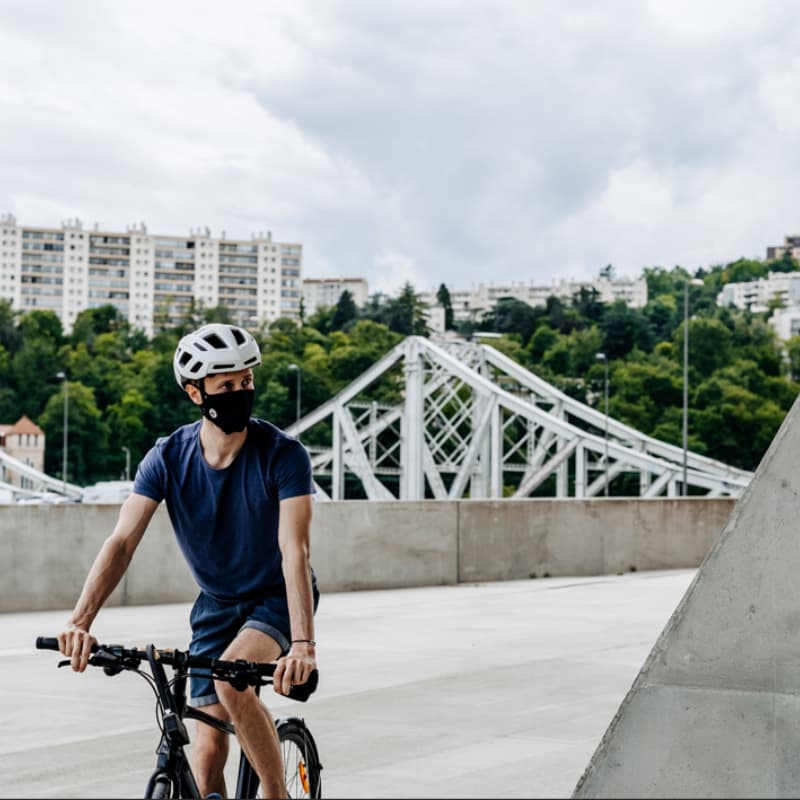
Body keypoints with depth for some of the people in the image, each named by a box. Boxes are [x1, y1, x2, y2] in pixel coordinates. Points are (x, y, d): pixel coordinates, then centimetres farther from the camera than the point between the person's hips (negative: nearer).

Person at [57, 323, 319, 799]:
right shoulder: (168, 458, -14)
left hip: (278, 596, -3)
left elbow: (295, 551, -32)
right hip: (216, 603, 4)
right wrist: (80, 623, -37)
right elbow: (122, 543, -22)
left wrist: (303, 643, -45)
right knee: (208, 751, -2)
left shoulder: (283, 455, -22)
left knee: (231, 679, -32)